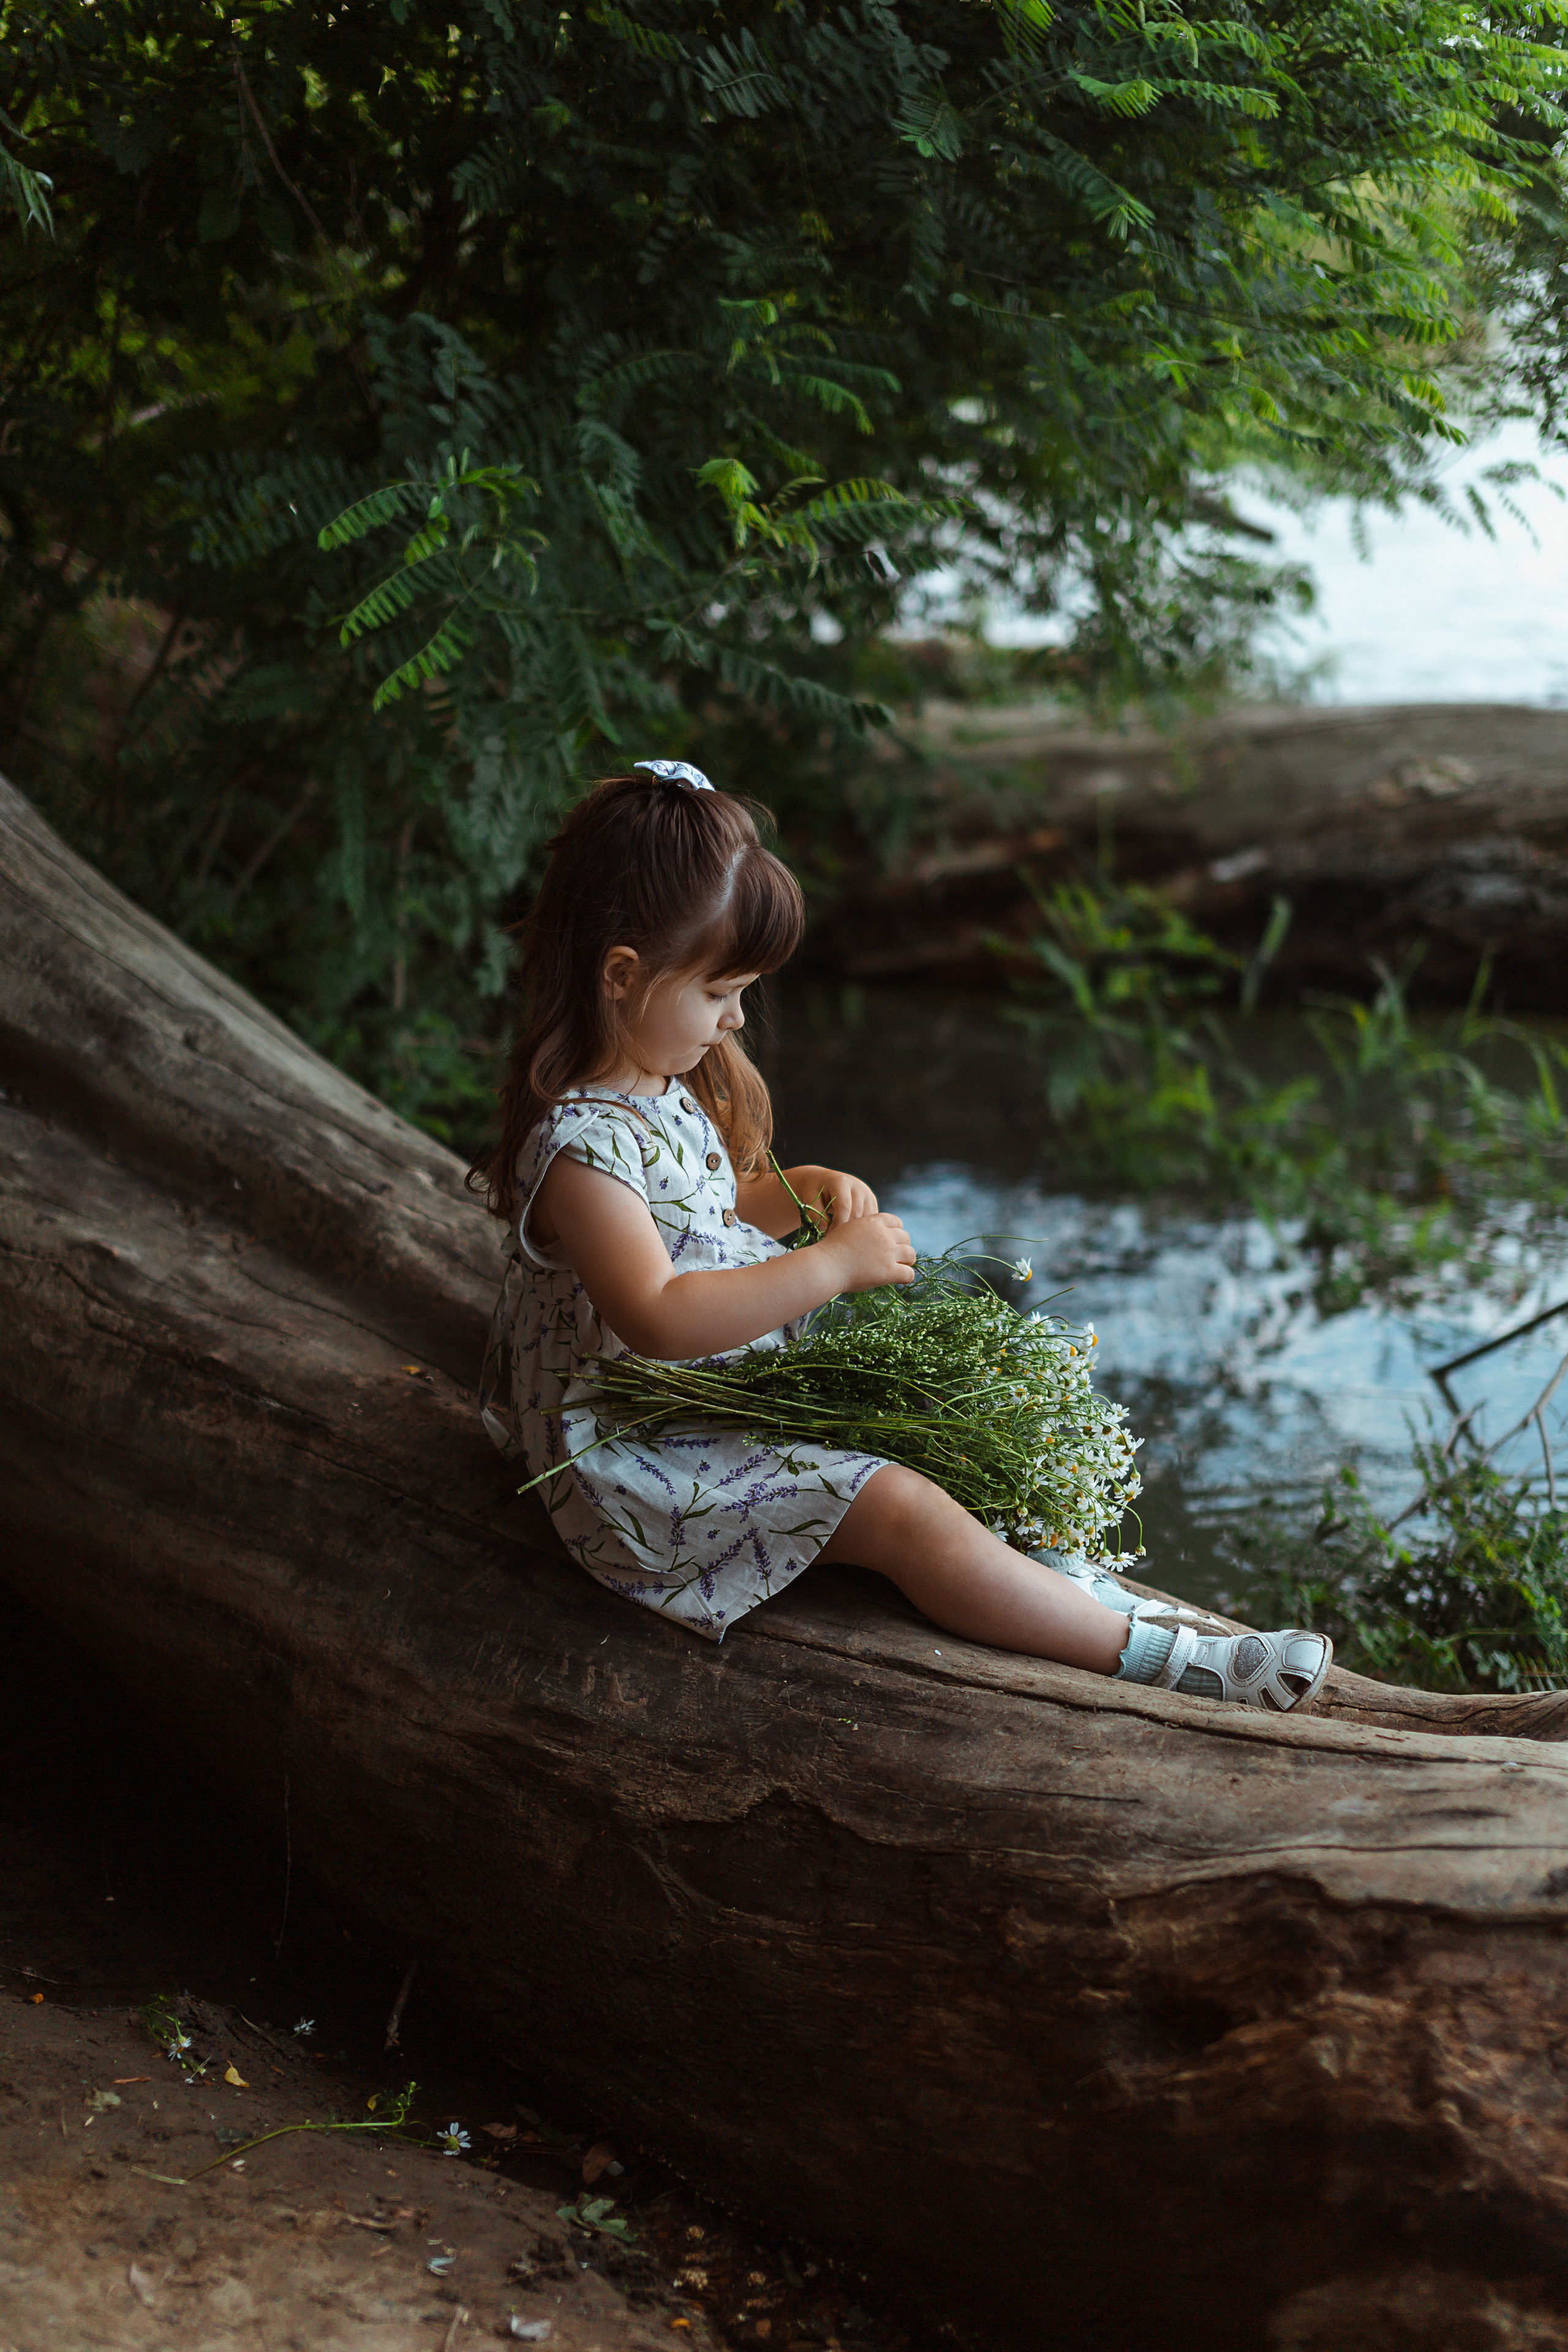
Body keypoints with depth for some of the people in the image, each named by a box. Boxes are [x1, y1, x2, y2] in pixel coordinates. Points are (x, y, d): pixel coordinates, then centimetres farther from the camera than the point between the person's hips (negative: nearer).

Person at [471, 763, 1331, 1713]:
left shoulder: (659, 1083, 6)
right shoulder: (581, 1145, -27)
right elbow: (657, 1319, -36)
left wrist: (793, 1192, 1)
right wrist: (833, 1264, -33)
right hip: (643, 1450, -11)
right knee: (903, 1511, -18)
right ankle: (1149, 1655, -16)